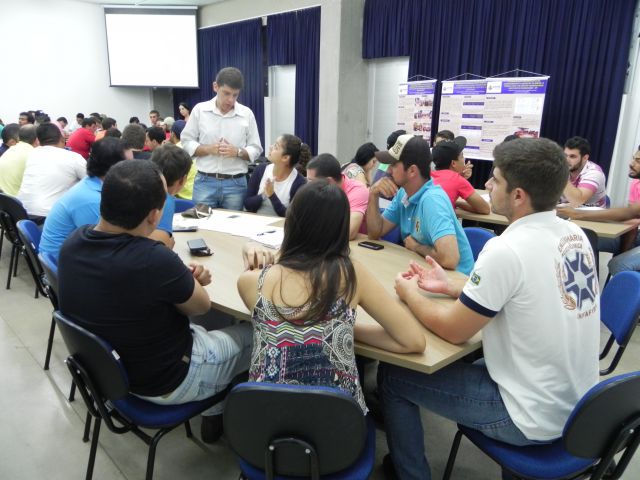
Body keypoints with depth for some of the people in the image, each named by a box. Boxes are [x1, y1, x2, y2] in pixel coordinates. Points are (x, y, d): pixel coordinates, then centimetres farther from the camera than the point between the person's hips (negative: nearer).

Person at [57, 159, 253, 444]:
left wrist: (182, 278, -8)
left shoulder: (73, 242, -13)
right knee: (256, 334, 12)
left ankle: (214, 415, 38)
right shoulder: (154, 260, -37)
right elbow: (202, 305, -16)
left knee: (201, 330, 29)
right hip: (165, 381, -7)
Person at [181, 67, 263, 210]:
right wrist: (208, 149, -12)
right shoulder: (199, 110, 3)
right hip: (205, 181, 0)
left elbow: (256, 149, 6)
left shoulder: (247, 114, 3)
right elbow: (186, 142, 6)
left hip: (236, 183, 0)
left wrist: (237, 152, -14)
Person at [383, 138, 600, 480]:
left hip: (533, 418, -8)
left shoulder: (506, 249, -27)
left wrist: (410, 294, 0)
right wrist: (451, 286, 13)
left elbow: (453, 330, -17)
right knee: (459, 359, 28)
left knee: (393, 375, 4)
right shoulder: (575, 235, -1)